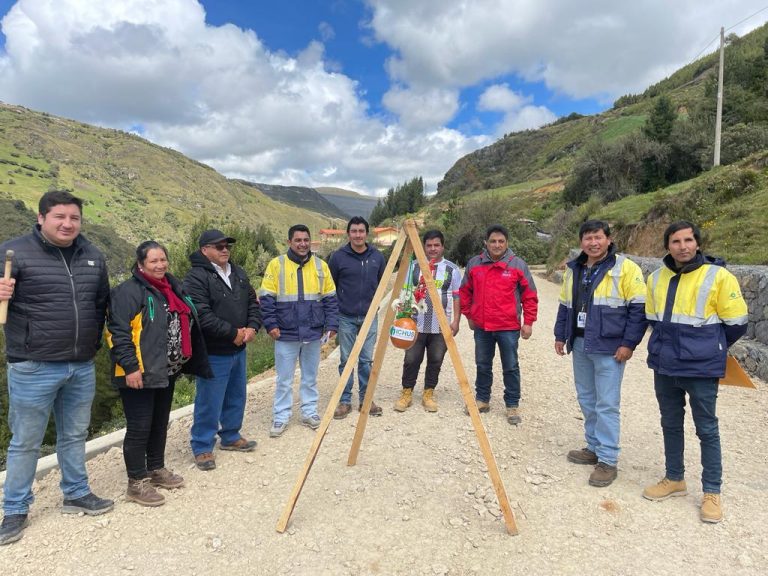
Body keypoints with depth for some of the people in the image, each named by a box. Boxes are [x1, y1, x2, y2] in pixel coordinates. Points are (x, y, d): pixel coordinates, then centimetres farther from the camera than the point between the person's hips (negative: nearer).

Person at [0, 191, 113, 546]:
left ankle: (76, 494, 35)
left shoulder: (93, 256, 6)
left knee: (75, 435, 18)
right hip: (33, 368, -5)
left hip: (82, 367, 5)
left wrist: (95, 340, 17)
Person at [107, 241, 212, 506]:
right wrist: (130, 367, -24)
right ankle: (137, 483, 14)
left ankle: (156, 469, 35)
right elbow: (119, 333, -20)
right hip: (140, 373, -8)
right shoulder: (128, 292, -14)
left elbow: (186, 324, 20)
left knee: (160, 423, 19)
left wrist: (182, 360, 19)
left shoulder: (172, 287, 11)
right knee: (140, 427, 0)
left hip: (167, 371, 9)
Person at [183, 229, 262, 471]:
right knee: (210, 402, 1)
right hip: (213, 353, -8)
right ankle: (202, 447, 18)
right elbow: (202, 316, -25)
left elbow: (253, 302, 14)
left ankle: (231, 437, 37)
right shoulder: (196, 278, -16)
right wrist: (233, 333, -20)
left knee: (236, 397, 19)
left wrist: (252, 327, -5)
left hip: (238, 349, 8)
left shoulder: (238, 273, 11)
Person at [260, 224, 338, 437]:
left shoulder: (321, 266, 5)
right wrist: (270, 324, -10)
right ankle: (281, 417, 18)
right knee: (284, 379, 6)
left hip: (313, 334, 3)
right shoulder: (276, 265, -3)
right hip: (286, 334, -2)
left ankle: (309, 412, 28)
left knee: (310, 377, 14)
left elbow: (330, 298, 7)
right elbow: (266, 298, -3)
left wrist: (331, 325, 0)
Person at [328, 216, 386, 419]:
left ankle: (366, 399, 20)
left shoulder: (377, 256, 2)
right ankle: (345, 401, 17)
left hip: (369, 317, 2)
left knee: (367, 360, 7)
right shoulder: (338, 256, -6)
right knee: (346, 360, 5)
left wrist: (373, 303, 10)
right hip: (346, 318, -2)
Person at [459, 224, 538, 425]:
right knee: (483, 365, 15)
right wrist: (469, 315, 12)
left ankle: (513, 405, 18)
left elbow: (530, 295, 0)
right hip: (481, 327, 3)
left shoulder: (518, 265, -4)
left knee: (511, 368, 5)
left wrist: (528, 322, -3)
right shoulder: (474, 264, 2)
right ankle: (482, 399, 30)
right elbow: (465, 292, 13)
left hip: (509, 327, -3)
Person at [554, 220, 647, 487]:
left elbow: (639, 308, -10)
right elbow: (565, 305, 18)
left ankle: (608, 461, 7)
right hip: (580, 345, 7)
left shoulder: (625, 268, -9)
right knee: (586, 400, 15)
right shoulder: (573, 269, 11)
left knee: (606, 404, -3)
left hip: (609, 348, -7)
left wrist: (628, 343, -14)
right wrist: (561, 336, 14)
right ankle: (594, 447, 30)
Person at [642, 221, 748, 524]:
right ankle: (674, 479, 34)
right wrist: (670, 345, 14)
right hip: (664, 367, 5)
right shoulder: (657, 278, 4)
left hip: (701, 368, -4)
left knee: (707, 429, 7)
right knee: (671, 424, 16)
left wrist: (709, 348, 8)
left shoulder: (718, 277, -11)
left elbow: (736, 323, -4)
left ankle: (711, 493, 22)